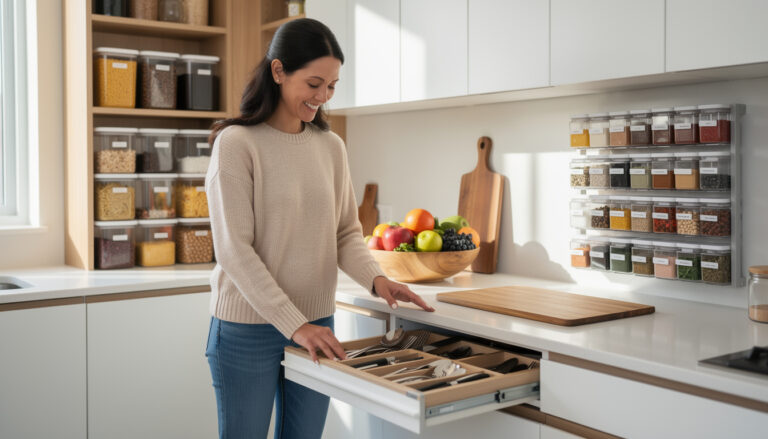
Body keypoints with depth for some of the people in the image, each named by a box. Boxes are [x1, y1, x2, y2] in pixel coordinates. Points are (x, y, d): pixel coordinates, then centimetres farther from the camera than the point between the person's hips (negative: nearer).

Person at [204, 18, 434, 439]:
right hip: (248, 330, -5)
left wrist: (376, 279, -11)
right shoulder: (237, 144, -11)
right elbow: (234, 249, -16)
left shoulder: (331, 146, 5)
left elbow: (347, 232, 9)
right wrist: (293, 324, -21)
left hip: (316, 327, 5)